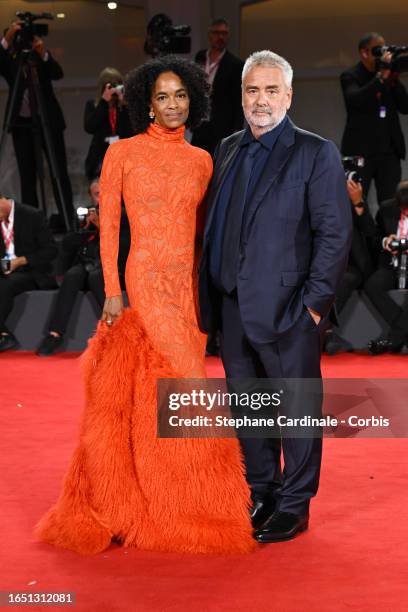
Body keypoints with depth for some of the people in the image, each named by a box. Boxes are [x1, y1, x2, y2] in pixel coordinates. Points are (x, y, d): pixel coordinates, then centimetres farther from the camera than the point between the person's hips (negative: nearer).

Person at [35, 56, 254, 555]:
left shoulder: (201, 160, 12)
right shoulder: (123, 152, 0)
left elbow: (200, 228, 15)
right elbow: (108, 224, -1)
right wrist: (112, 291, -7)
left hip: (190, 284, 4)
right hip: (147, 281, -4)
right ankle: (178, 512, 7)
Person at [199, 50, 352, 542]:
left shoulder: (316, 153, -5)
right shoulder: (228, 150, 13)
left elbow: (335, 232, -9)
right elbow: (213, 225, 15)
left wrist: (315, 300, -14)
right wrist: (209, 292, 8)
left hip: (287, 309, -6)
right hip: (232, 308, 6)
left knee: (297, 409, 5)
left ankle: (293, 507, 16)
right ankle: (261, 495, 29)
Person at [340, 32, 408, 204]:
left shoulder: (389, 76, 14)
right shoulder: (350, 76, 0)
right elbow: (355, 100, -20)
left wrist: (394, 79, -4)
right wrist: (381, 76, -21)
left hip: (390, 149, 4)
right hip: (361, 149, -4)